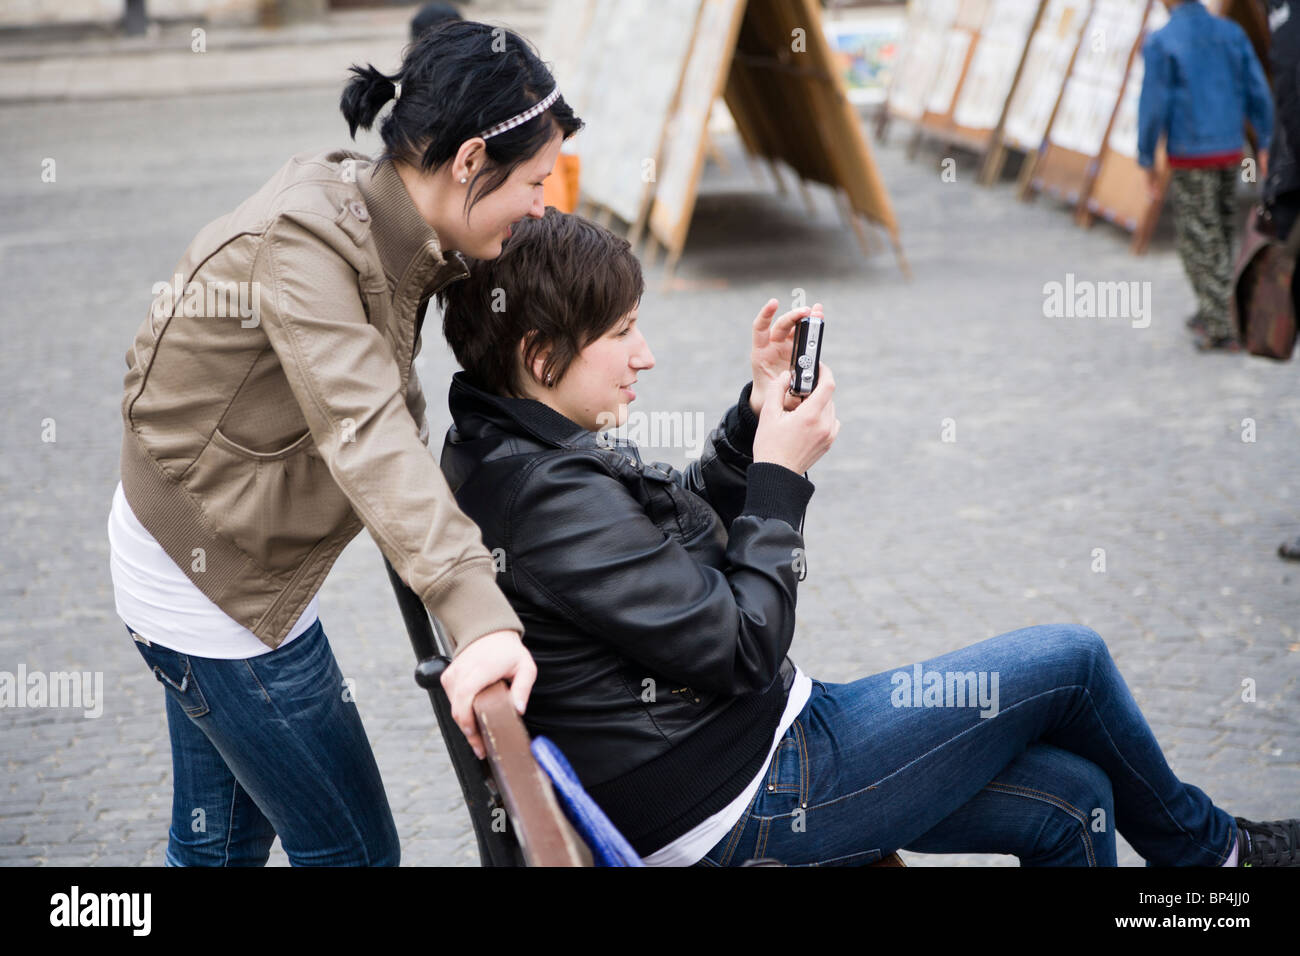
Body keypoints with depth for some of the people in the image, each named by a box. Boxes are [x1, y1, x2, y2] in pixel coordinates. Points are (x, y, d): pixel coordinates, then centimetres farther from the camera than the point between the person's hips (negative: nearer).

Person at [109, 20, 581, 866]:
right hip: (208, 580, -9)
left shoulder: (381, 223, -1)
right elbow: (363, 430, -40)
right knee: (353, 850, 0)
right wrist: (478, 614, -50)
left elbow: (392, 404, 10)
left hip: (217, 555, 9)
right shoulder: (301, 244, -28)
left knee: (221, 842, 21)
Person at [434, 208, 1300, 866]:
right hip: (748, 807, -10)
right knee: (1068, 659, 1)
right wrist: (781, 475, -11)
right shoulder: (552, 496, -26)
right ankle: (1211, 849, 27)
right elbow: (743, 648, -22)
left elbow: (677, 531, 19)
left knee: (1069, 800, 11)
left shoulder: (506, 453, 5)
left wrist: (757, 416, 6)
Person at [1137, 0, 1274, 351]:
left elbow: (1152, 108, -15)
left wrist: (1147, 163, -5)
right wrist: (1265, 144, 12)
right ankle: (1210, 314, 30)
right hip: (1229, 152, 5)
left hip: (1189, 160, -5)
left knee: (1201, 243, 2)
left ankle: (1221, 330, 0)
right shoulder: (1231, 32, 3)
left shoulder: (1159, 43, -13)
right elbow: (1258, 92, 2)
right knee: (1219, 235, 20)